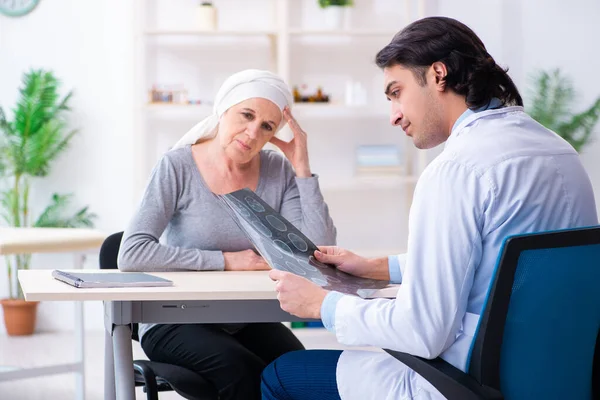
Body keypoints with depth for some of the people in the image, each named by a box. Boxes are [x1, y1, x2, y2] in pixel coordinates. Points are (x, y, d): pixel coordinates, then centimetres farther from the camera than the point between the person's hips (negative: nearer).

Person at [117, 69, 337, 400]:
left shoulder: (278, 172, 1)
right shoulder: (178, 167, -9)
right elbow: (132, 254, -19)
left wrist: (302, 167, -11)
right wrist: (226, 261, -17)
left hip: (246, 322, 3)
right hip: (176, 323, -3)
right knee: (245, 372, -31)